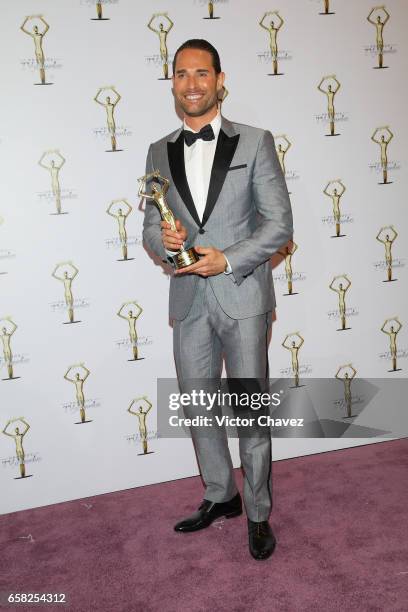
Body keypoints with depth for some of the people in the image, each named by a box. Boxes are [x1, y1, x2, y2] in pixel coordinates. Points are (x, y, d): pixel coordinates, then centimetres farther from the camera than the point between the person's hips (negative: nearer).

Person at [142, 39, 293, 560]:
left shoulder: (255, 143, -2)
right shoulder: (159, 153, 9)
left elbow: (280, 224, -5)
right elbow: (150, 226, 12)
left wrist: (228, 260, -17)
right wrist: (163, 239, -12)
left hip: (242, 296, -4)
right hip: (188, 300, 4)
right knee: (198, 408, 14)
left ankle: (258, 513, 24)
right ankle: (219, 496, 36)